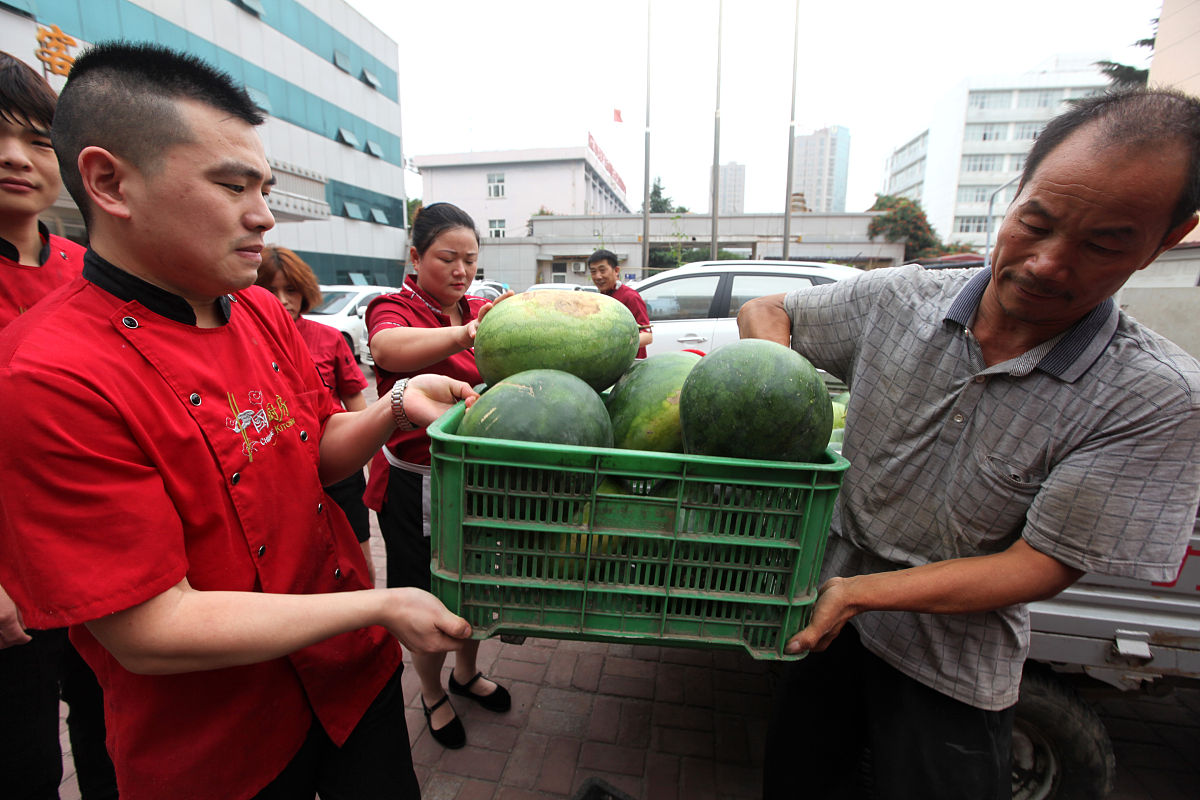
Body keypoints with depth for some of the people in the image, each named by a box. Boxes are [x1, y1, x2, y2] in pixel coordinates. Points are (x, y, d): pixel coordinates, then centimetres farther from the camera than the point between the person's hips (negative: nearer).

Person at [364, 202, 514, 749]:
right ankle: (432, 693, 43)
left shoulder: (480, 310, 5)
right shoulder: (395, 308, -11)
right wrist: (467, 334, -52)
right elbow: (389, 347, -35)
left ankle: (466, 672, 50)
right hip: (415, 483, -5)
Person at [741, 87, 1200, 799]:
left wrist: (857, 592, -25)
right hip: (830, 612, 3)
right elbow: (764, 311, 1)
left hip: (953, 672, -2)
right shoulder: (899, 298, -12)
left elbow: (1042, 567, -17)